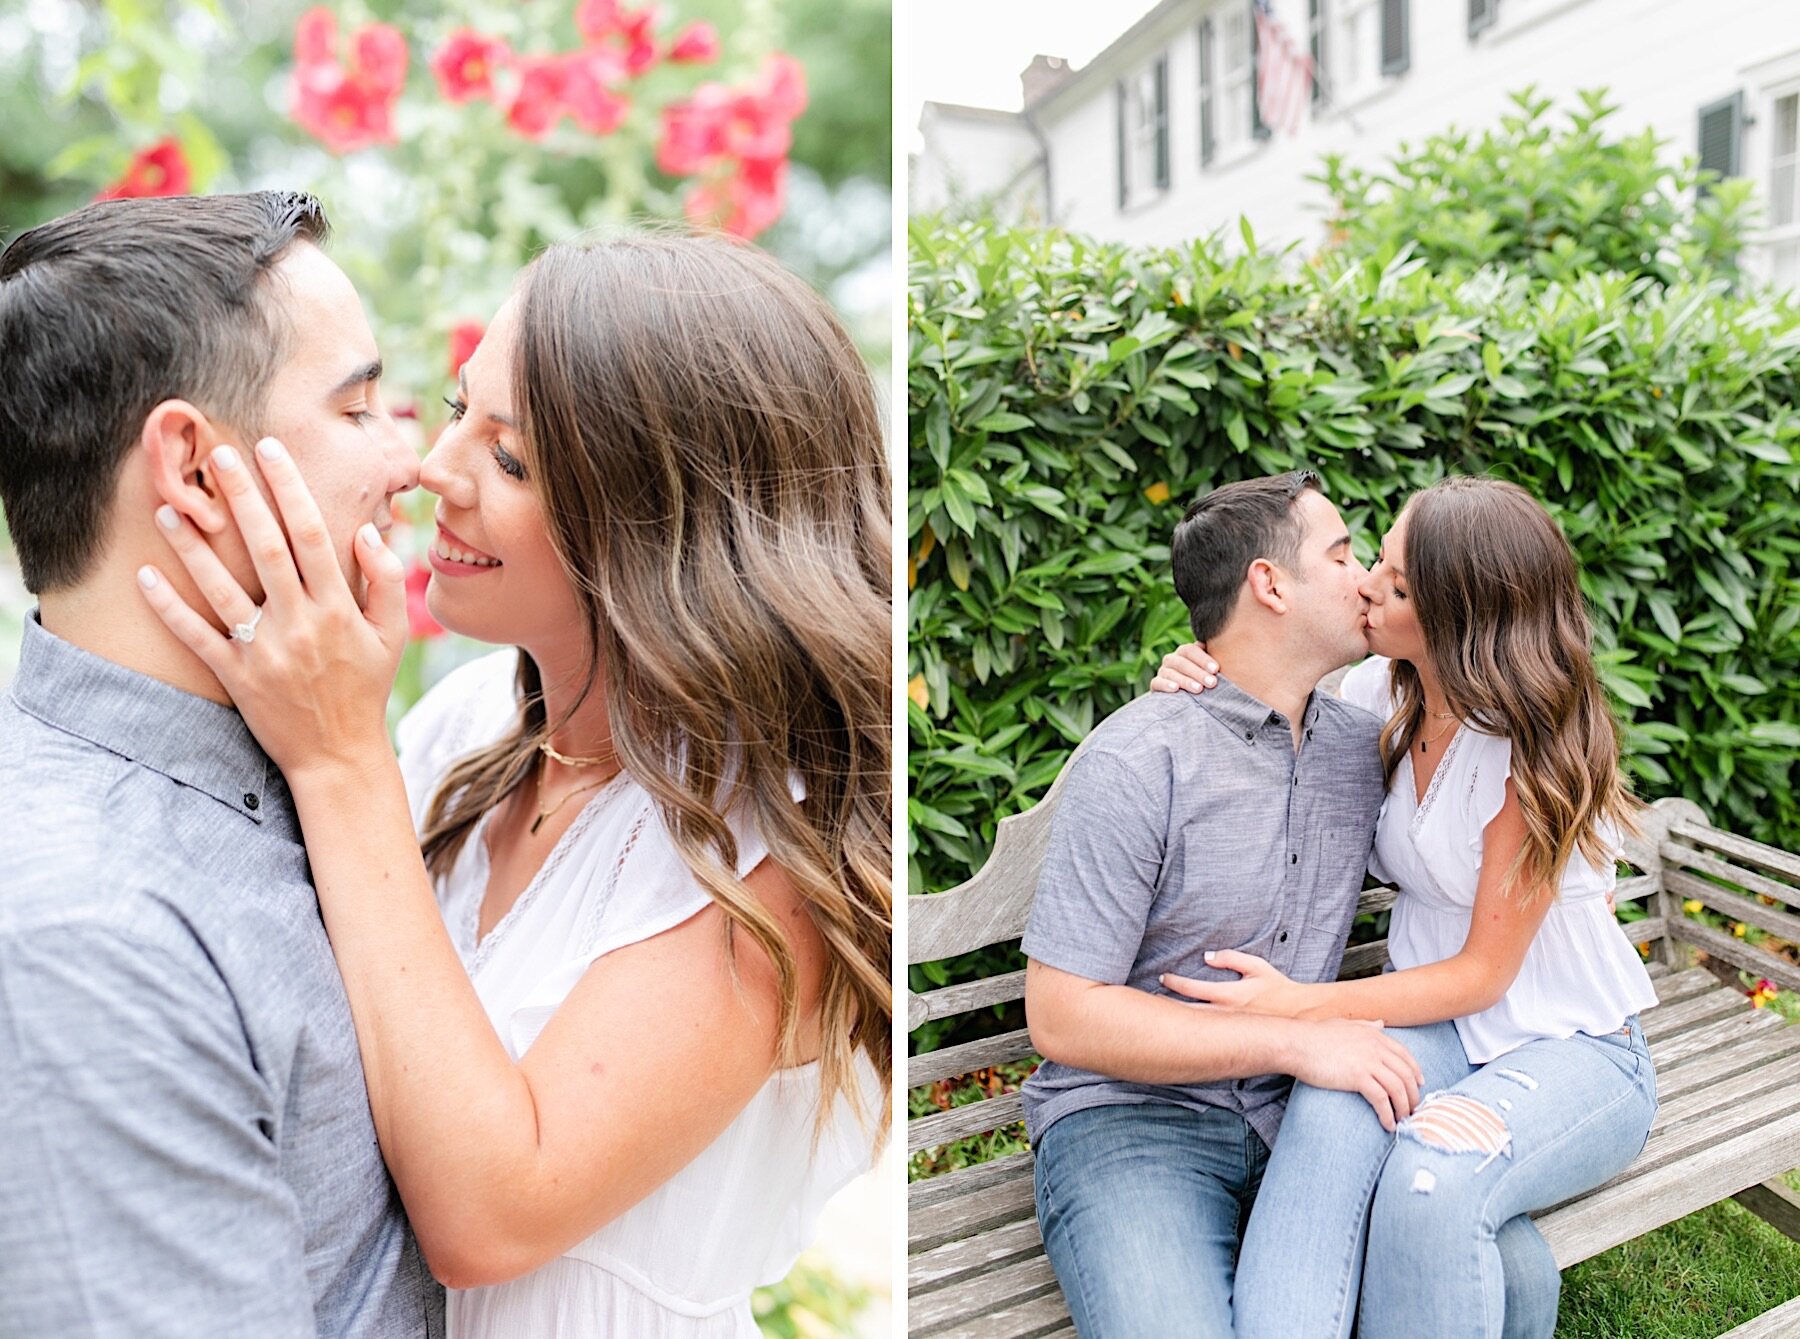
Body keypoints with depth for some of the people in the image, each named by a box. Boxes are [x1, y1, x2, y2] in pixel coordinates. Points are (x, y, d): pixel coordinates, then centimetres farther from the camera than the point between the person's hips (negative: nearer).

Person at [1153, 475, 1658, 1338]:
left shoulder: (1534, 750, -19)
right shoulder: (1380, 695, -3)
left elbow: (1481, 974, -16)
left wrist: (1303, 1005, -26)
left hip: (1576, 1053, -3)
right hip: (1435, 1026, 4)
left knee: (1432, 1177, -35)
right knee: (1330, 1102, -32)